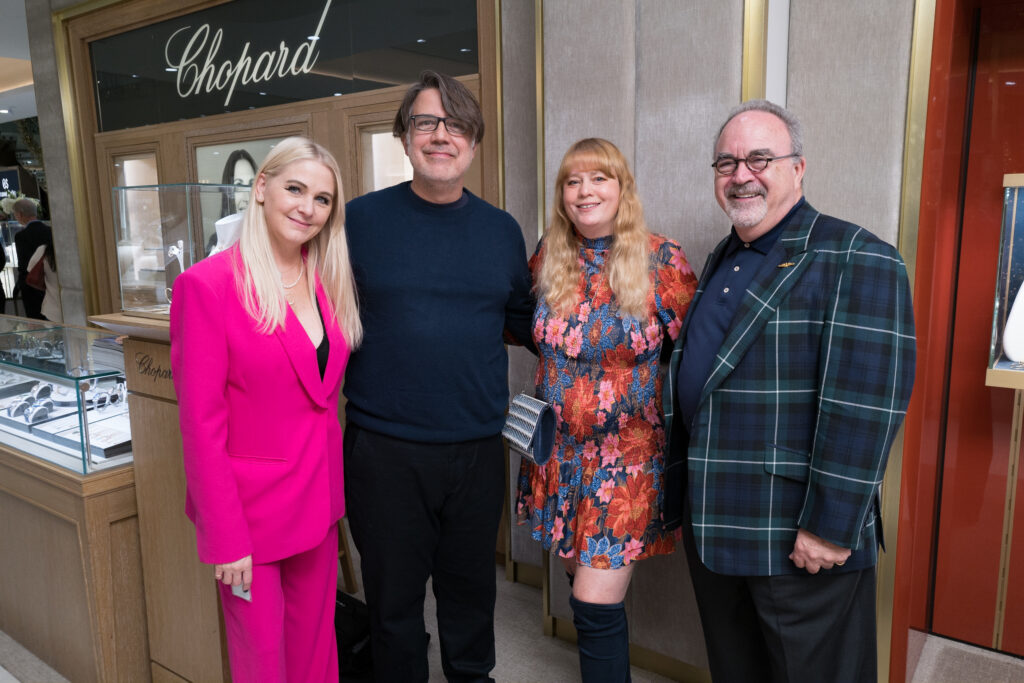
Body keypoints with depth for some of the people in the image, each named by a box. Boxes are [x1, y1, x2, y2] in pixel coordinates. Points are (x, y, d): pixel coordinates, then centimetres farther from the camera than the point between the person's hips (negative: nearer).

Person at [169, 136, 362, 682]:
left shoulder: (329, 282, 4)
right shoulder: (207, 284, -16)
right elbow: (201, 424, -16)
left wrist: (333, 488, 5)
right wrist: (226, 539, -15)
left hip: (318, 498, 6)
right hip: (250, 508, -5)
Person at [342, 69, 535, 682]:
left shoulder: (502, 229, 5)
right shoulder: (362, 219, -3)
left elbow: (523, 321, 15)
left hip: (478, 446, 3)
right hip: (384, 447, -2)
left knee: (472, 587, 21)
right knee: (394, 595, 15)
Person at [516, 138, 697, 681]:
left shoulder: (662, 261, -10)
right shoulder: (547, 257, 3)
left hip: (628, 457, -4)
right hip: (559, 451, 5)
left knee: (595, 606, -5)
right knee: (583, 577, 18)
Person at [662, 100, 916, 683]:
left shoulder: (856, 260, -13)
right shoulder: (721, 262, 12)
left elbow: (866, 406, -20)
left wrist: (830, 527, -22)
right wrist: (681, 493, 17)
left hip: (802, 542, -7)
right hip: (712, 525, 8)